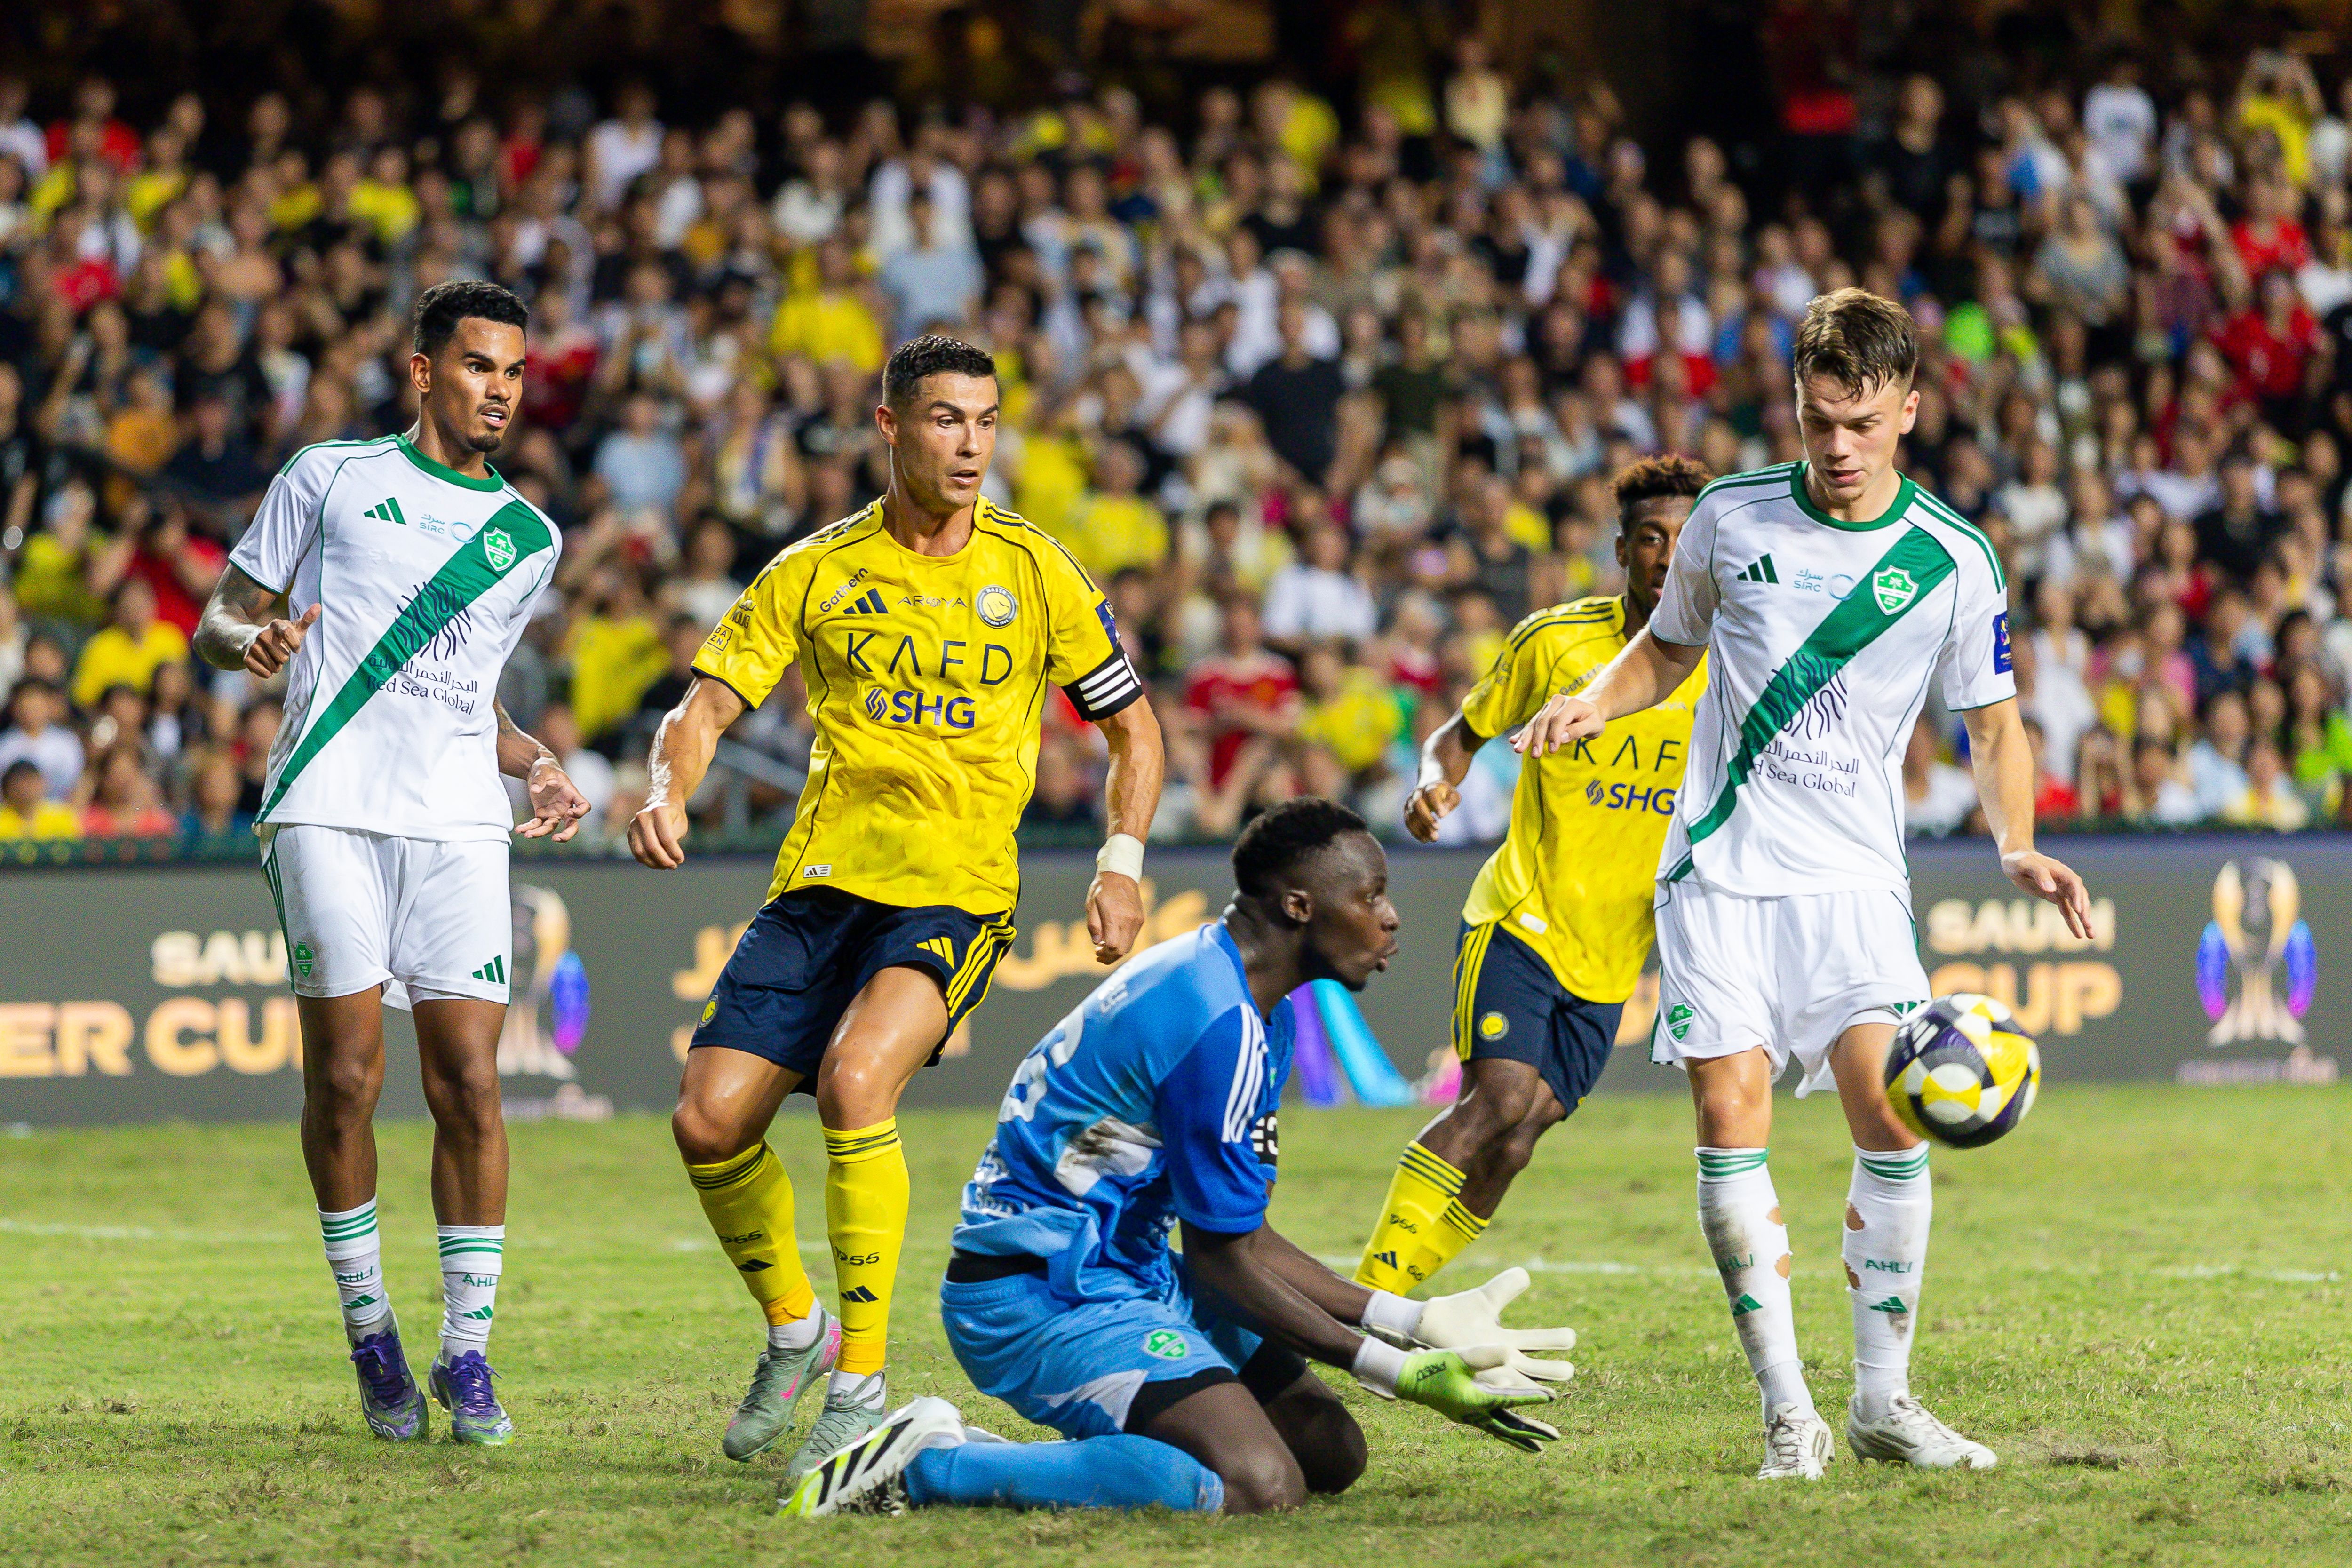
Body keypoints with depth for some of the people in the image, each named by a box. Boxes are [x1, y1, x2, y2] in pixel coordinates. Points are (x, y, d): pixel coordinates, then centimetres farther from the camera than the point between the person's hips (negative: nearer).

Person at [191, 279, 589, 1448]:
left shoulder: (529, 537, 20)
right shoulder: (331, 478, 10)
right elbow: (216, 626, 12)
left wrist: (536, 767, 12)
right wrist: (254, 640, -12)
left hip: (457, 822, 3)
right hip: (328, 809, -3)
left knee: (470, 1080, -7)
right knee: (345, 1071, -8)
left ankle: (467, 1353, 1)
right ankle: (369, 1333, 8)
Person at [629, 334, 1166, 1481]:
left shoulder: (1036, 573, 3)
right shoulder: (816, 572, 6)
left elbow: (1134, 729, 11)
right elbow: (707, 702, 3)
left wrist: (1122, 863, -3)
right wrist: (667, 789, -18)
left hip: (956, 892, -3)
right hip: (822, 879, 3)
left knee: (853, 1077, -29)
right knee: (710, 1118, -8)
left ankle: (862, 1384, -21)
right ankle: (795, 1331, 20)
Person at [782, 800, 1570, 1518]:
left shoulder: (1249, 1006, 14)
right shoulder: (1219, 1024, -20)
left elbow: (1248, 1242, 17)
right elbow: (1223, 1258, -14)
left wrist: (1417, 1322, 11)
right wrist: (1397, 1371, -9)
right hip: (1039, 1295, -11)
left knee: (1331, 1451, 8)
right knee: (1258, 1487, -29)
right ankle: (928, 1466, -21)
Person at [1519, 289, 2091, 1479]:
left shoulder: (1952, 563, -2)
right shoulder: (1731, 518, 2)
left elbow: (1993, 724, 8)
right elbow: (1669, 645, 18)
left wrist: (2018, 848, -8)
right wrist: (1596, 703, -2)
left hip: (1853, 877, -1)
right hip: (1719, 867, 1)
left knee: (1894, 1119, -13)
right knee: (1731, 1119, -9)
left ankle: (1883, 1401, 0)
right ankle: (1787, 1411, -4)